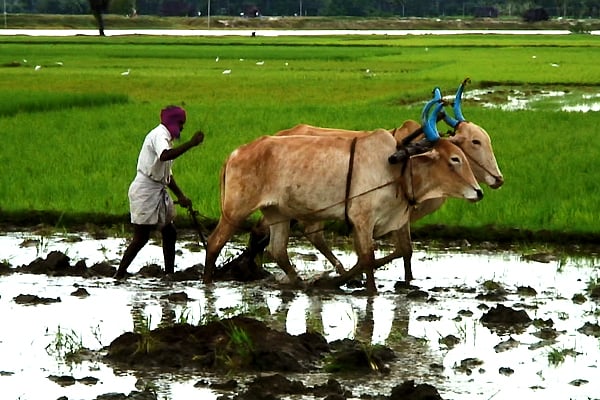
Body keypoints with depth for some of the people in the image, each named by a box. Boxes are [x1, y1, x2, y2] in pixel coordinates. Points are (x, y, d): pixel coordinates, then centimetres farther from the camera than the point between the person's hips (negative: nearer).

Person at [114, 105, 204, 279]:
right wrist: (191, 144, -39)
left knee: (170, 233, 11)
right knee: (141, 237, -9)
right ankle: (119, 275, -5)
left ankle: (169, 274, 17)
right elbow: (165, 156, -36)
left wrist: (181, 197, 20)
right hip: (145, 191, -10)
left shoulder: (165, 137, 19)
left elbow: (167, 173, 24)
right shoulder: (159, 135, -12)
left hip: (158, 192, 10)